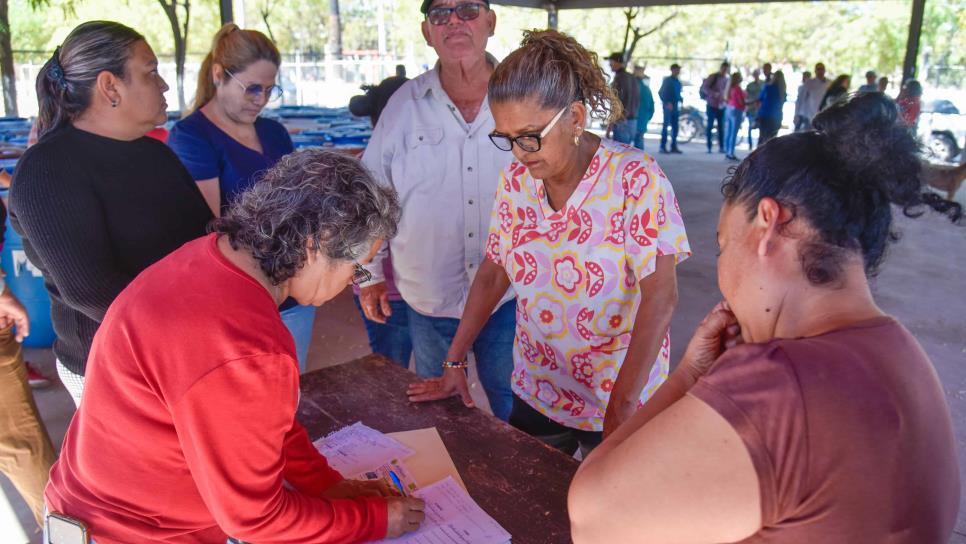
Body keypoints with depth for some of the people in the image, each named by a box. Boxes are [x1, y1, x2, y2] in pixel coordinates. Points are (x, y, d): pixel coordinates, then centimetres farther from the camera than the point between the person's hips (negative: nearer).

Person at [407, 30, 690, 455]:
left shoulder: (636, 181, -19)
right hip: (536, 393, 5)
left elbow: (660, 298, -22)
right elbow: (493, 273, 3)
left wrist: (622, 405, -27)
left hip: (618, 399, -4)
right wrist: (453, 363, 0)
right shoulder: (516, 179, -4)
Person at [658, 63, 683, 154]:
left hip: (675, 107, 7)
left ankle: (674, 146, 11)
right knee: (665, 126, -8)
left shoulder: (678, 82, 16)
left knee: (675, 127, 6)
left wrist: (681, 99, 4)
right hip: (668, 107, -6)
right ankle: (663, 147, -7)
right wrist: (666, 103, -17)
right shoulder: (667, 80, -3)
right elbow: (660, 93, -7)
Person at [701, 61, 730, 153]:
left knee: (721, 127, 2)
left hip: (721, 106, 4)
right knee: (710, 126, -1)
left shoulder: (726, 79, 12)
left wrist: (726, 99, 0)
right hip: (712, 105, -4)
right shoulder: (712, 77, -4)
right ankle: (709, 147, 5)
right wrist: (714, 94, -25)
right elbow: (704, 88, -11)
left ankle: (721, 147, 6)